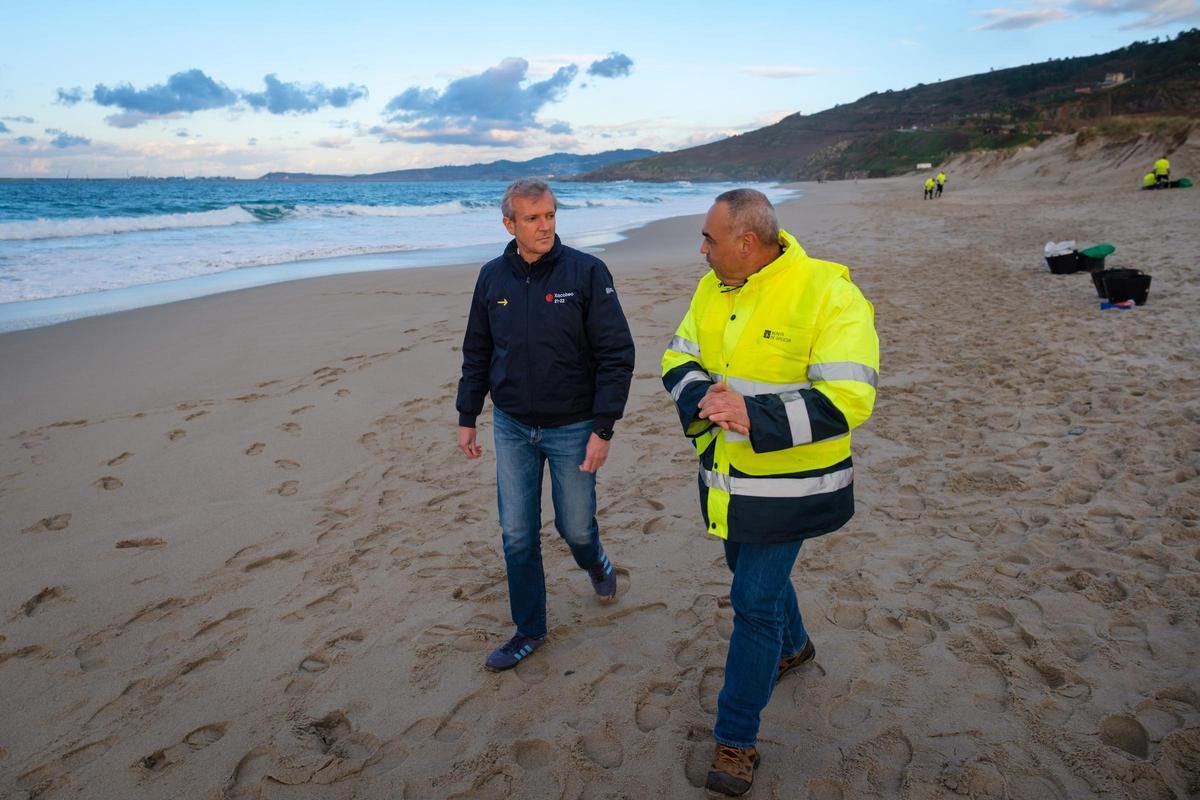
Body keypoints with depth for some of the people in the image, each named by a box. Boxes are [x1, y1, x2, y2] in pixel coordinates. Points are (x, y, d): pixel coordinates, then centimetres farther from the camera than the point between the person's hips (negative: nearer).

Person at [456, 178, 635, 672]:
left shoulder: (586, 273, -12)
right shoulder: (492, 277, 0)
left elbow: (617, 355, -12)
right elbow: (476, 353, 11)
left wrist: (603, 429, -16)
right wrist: (467, 418, 10)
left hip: (573, 428, -3)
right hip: (512, 428, 3)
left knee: (575, 525, 10)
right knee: (517, 534, 8)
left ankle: (594, 563, 47)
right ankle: (529, 630, 26)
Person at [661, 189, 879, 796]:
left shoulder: (828, 294, -21)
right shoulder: (712, 290, 2)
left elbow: (848, 399, -26)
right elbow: (678, 359, 6)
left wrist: (754, 417, -36)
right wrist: (702, 396, -17)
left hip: (785, 484, -7)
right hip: (726, 476, 7)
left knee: (755, 602, -2)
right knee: (750, 567, 25)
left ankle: (736, 739, 14)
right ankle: (791, 645, 55)